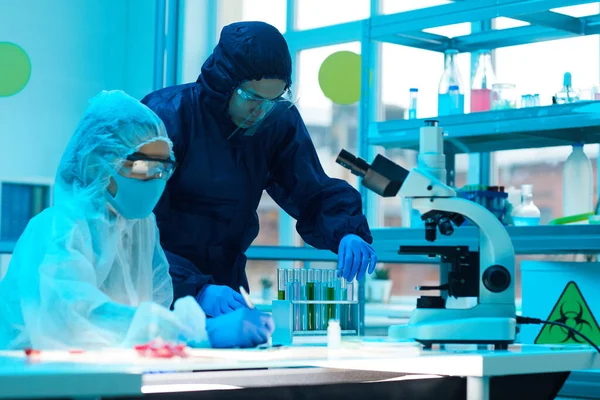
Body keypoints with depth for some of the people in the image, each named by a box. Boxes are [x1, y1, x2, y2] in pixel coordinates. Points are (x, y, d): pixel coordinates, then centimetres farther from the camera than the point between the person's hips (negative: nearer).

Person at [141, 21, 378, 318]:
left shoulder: (279, 120, -1)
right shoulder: (167, 118, -16)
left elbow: (314, 193, 1)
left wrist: (348, 233, -21)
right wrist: (197, 289, -35)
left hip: (225, 281, 4)